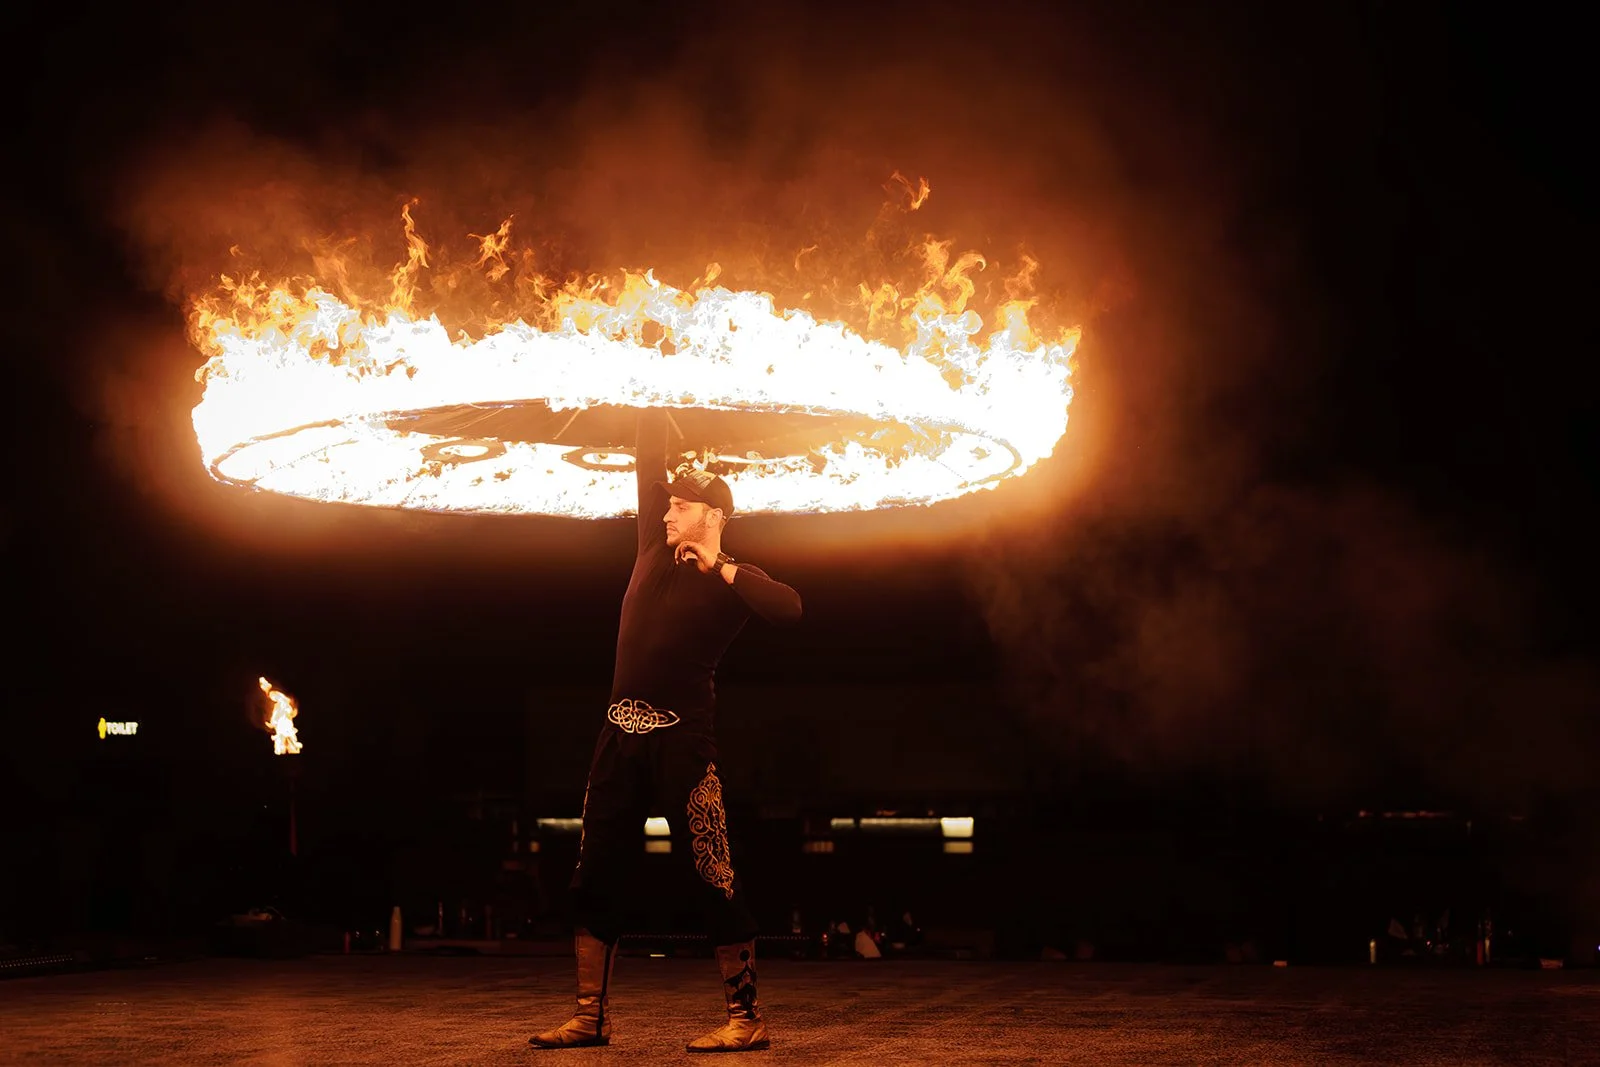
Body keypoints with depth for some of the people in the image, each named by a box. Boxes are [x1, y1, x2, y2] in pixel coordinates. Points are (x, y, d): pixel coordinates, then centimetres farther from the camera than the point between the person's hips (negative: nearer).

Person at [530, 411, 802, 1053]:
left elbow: (790, 608, -19)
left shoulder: (732, 579, 0)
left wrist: (719, 567, -17)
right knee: (594, 881, 6)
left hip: (681, 739, -7)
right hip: (620, 736, 7)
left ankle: (746, 1019, -3)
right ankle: (590, 1018, 11)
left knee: (714, 879, -7)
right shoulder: (656, 550, 15)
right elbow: (648, 468, 17)